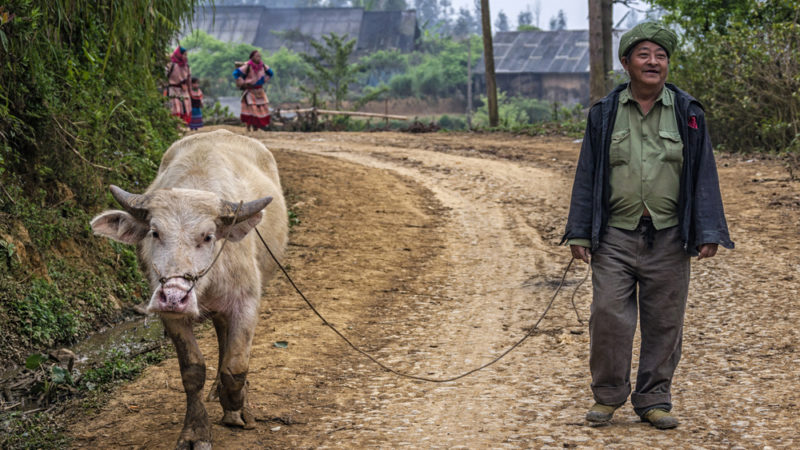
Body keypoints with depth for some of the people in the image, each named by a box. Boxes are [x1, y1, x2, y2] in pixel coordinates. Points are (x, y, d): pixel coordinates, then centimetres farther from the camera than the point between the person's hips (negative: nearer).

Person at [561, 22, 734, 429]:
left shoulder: (688, 114, 5)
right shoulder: (604, 114, 5)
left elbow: (703, 176, 4)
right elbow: (587, 175, 6)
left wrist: (708, 234, -3)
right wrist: (579, 233, 1)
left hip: (668, 239, 1)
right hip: (615, 236, 0)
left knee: (664, 323, 5)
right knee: (608, 315, -5)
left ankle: (653, 400, 18)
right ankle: (607, 396, 12)